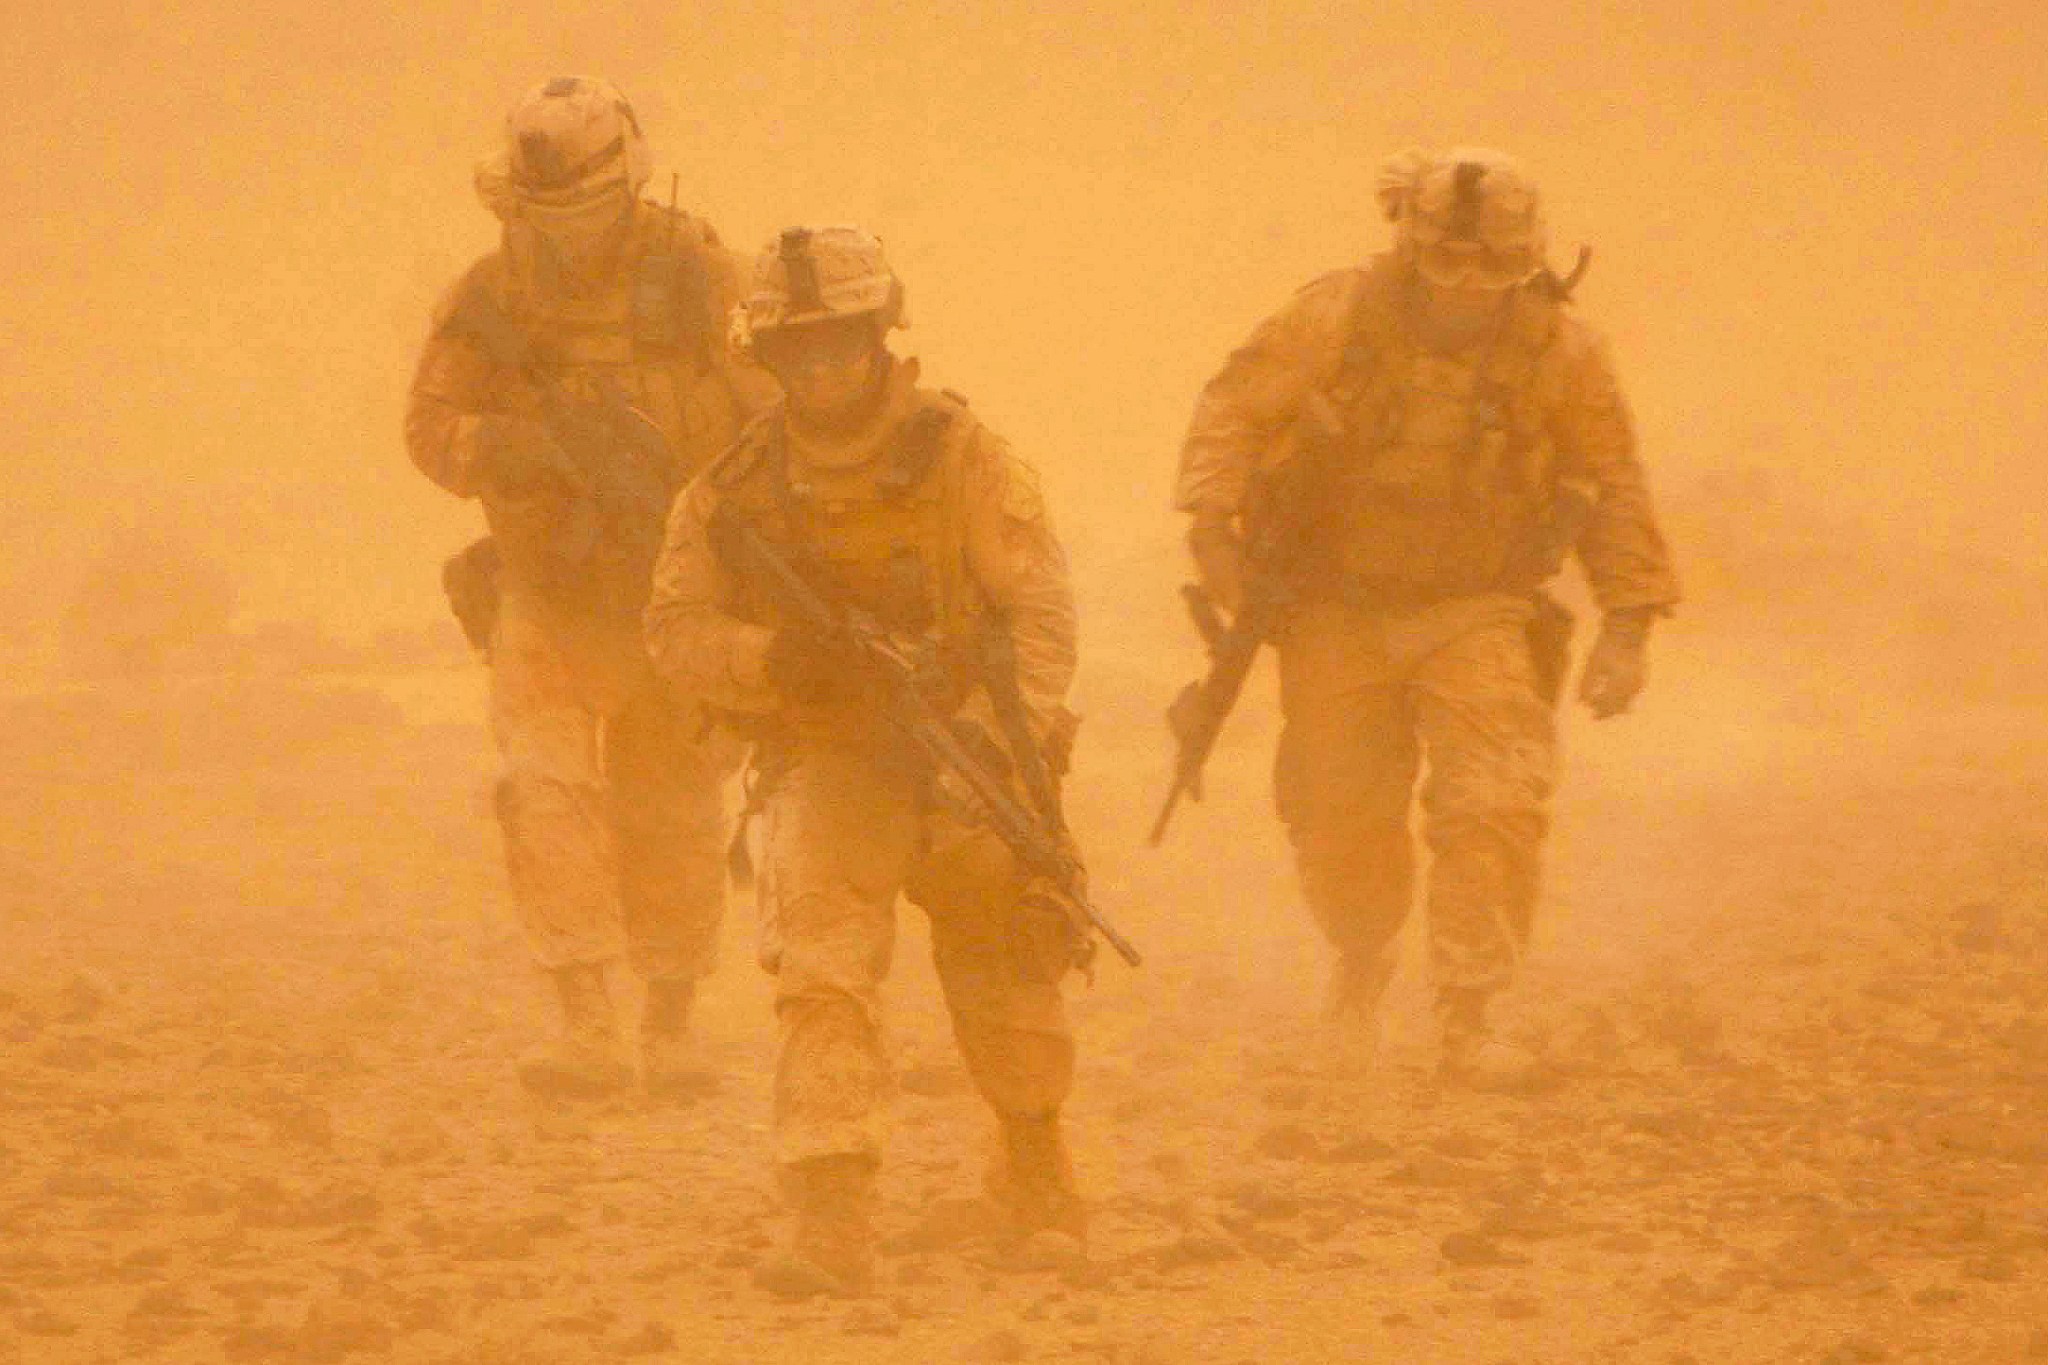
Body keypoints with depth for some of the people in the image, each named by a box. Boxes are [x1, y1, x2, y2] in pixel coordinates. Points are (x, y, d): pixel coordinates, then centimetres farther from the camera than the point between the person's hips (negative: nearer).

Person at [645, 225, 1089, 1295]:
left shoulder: (961, 458, -7)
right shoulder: (739, 489, 1)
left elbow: (1040, 609, -11)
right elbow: (677, 628, 3)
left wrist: (1007, 725, -26)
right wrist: (772, 661, -17)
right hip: (825, 759, 1)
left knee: (1005, 977, 11)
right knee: (823, 975, -17)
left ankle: (1035, 1171, 39)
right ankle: (831, 1222, -21)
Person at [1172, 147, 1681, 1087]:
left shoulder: (1559, 351, -11)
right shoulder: (1337, 319, -13)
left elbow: (1611, 486, 0)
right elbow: (1237, 404, -2)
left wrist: (1627, 626, -4)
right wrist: (1215, 525, -15)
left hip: (1477, 617, -1)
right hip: (1342, 613, 1)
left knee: (1495, 806, -18)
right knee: (1338, 821, 8)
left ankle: (1467, 1024, -10)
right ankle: (1363, 962, 40)